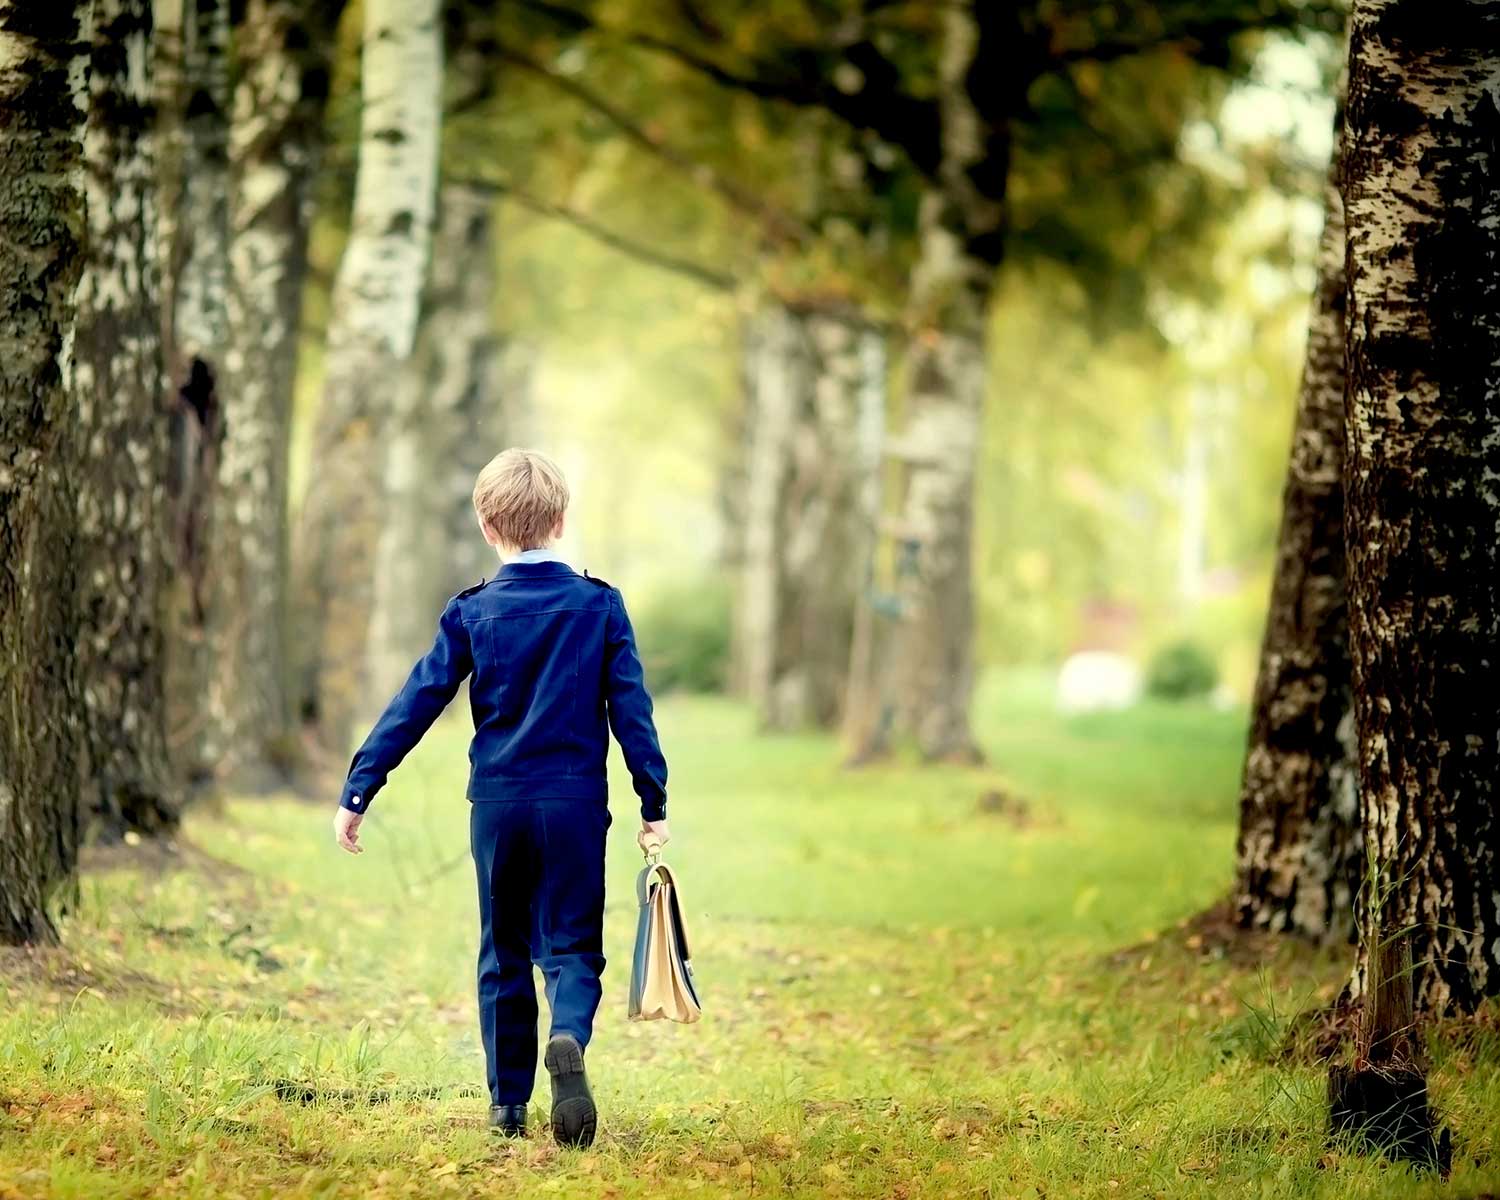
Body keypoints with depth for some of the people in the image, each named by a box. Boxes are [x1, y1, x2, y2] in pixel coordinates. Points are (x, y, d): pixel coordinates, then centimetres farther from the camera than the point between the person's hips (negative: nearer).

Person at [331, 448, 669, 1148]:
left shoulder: (472, 613, -1)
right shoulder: (599, 605, 0)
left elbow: (415, 705, -2)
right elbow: (631, 709, -1)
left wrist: (357, 793, 1)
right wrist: (654, 804, 4)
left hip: (497, 804, 1)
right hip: (575, 803, -1)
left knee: (503, 953, 14)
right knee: (572, 946, 4)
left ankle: (508, 1103, 15)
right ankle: (569, 1038, -28)